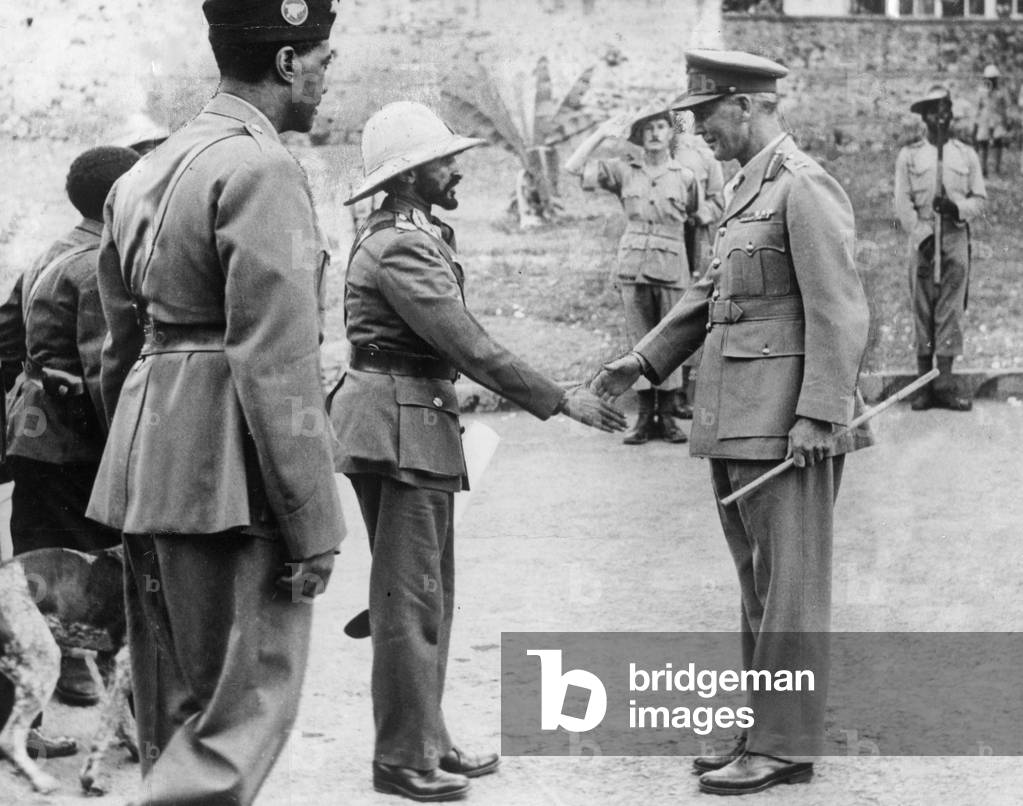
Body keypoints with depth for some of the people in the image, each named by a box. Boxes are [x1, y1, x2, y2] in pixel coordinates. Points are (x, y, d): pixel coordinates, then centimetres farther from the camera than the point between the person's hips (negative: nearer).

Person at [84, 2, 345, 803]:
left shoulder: (147, 172, 16)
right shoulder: (261, 169, -12)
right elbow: (277, 363, -18)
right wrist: (314, 522, -15)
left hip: (145, 474, 9)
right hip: (227, 477, -9)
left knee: (179, 713, 16)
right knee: (245, 704, -5)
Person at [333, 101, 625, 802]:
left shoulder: (417, 236, 16)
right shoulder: (401, 247, -17)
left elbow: (457, 343, 16)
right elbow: (470, 347, -20)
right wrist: (561, 401, -14)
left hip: (419, 424, 11)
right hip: (400, 425, -11)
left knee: (429, 594, 15)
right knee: (409, 595, -5)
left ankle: (425, 742, 23)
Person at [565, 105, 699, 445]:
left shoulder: (686, 177, 6)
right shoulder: (624, 170, 6)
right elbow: (573, 167, 2)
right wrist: (601, 133, 0)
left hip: (672, 267, -1)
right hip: (633, 266, 1)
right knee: (640, 341, 4)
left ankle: (667, 416, 9)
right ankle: (644, 417, 9)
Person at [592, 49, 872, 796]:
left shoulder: (806, 188, -12)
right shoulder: (749, 189, 17)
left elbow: (841, 313, -17)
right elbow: (713, 292, 23)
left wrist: (819, 417, -21)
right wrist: (644, 360, 14)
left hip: (787, 422, -9)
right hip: (736, 423, 9)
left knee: (790, 585, -3)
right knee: (758, 583, 14)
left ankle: (785, 745, 4)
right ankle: (762, 732, 21)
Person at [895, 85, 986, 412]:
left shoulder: (966, 155, 11)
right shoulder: (908, 155, 5)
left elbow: (980, 199, 9)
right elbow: (903, 204, 0)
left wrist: (957, 207, -12)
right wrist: (923, 236, -11)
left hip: (956, 236, 1)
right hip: (922, 238, -1)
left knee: (951, 308, -3)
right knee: (922, 309, -2)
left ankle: (945, 380, -3)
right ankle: (924, 381, 1)